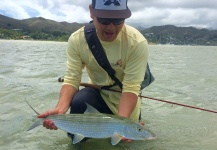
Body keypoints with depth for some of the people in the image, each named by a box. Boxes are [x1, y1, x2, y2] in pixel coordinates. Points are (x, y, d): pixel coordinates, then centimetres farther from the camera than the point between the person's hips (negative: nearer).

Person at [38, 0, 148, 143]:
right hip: (97, 92, 0)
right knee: (78, 102, -29)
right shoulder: (77, 39, -19)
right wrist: (61, 108, -39)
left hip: (122, 98, 0)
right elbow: (71, 79, -20)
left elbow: (131, 88, -28)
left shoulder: (137, 43, -27)